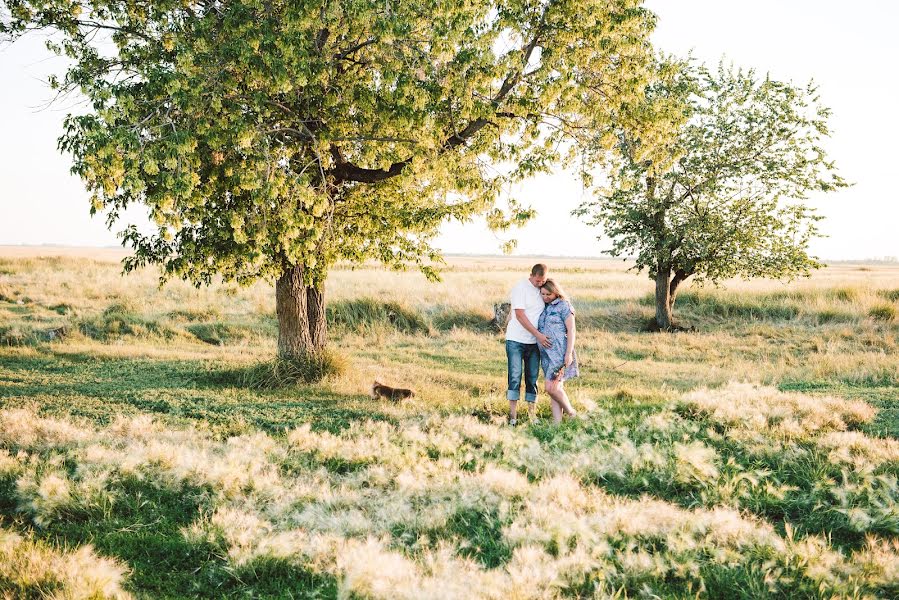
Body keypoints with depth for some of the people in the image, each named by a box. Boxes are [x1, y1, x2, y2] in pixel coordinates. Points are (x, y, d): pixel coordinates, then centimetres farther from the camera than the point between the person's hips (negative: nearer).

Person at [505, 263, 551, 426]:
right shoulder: (520, 287, -10)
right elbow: (520, 315, -16)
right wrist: (538, 334, -20)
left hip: (535, 342, 5)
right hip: (516, 340, -5)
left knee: (533, 378, 6)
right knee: (515, 377, -7)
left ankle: (532, 414, 12)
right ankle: (513, 415, -4)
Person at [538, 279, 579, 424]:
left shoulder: (563, 306, -3)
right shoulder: (543, 308, 17)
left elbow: (571, 330, -8)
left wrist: (569, 353, -14)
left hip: (560, 353, -7)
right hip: (546, 354, 7)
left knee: (552, 388, -14)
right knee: (554, 390, 5)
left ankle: (571, 413, 6)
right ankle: (557, 422, 5)